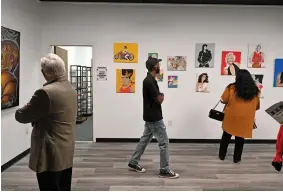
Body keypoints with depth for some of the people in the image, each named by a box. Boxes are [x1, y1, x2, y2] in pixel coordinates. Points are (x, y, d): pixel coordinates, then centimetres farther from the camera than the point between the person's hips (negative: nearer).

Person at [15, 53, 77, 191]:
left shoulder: (46, 92, -22)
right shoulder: (70, 88, 7)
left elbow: (21, 116, -11)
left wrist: (19, 111, 9)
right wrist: (36, 117, 8)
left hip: (51, 155, -9)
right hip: (66, 152, 9)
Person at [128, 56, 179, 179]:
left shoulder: (149, 80, 11)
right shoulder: (150, 81, -21)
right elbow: (160, 99, -18)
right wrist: (162, 95, 0)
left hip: (151, 116, 10)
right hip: (154, 118, -10)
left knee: (145, 140, 18)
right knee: (164, 142, -2)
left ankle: (133, 163, 27)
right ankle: (164, 170, 9)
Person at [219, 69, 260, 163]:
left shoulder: (231, 88, -10)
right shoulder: (255, 91, 0)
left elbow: (223, 100, -3)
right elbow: (257, 106, 9)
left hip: (231, 117, -1)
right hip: (245, 119, 1)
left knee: (226, 137, 15)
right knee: (240, 139, 15)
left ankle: (222, 155, 26)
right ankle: (237, 158, 25)